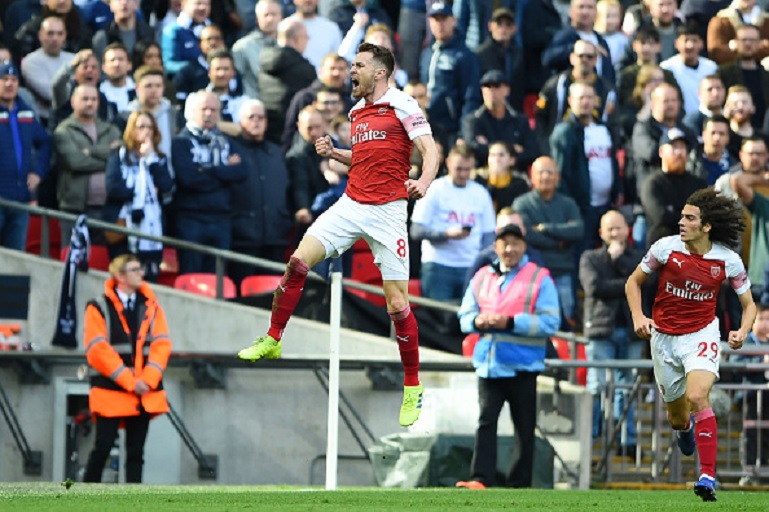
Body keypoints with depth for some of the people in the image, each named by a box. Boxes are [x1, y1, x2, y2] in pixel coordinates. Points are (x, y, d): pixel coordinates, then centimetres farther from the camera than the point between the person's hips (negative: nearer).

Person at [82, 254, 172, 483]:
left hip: (145, 394, 4)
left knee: (136, 451, 5)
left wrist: (147, 379, -12)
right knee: (102, 448, -5)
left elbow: (161, 345, 3)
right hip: (111, 392, -4)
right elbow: (98, 350, -10)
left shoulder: (151, 307, 11)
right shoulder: (99, 308, -2)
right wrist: (129, 382, -15)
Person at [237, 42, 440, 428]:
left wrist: (423, 182, -32)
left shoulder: (402, 105, -5)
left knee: (397, 304, -6)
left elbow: (429, 150, -12)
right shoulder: (357, 111, 16)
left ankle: (412, 389, 6)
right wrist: (333, 153, 11)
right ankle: (272, 341, 7)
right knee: (298, 261, -9)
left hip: (387, 212, -6)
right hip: (351, 205, 6)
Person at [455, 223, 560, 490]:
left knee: (524, 428, 4)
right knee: (486, 421, -8)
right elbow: (465, 315, 17)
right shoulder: (482, 278, 13)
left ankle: (519, 484, 11)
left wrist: (511, 322, -18)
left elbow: (550, 322, -10)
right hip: (488, 365, 3)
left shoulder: (540, 279, -2)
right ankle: (481, 479, -12)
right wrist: (477, 321, -7)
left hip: (522, 367, -3)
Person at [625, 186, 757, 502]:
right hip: (664, 337, 2)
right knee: (677, 416, 11)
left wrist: (742, 332, -16)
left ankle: (707, 476, -24)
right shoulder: (666, 248, -10)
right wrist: (638, 316, -11)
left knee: (697, 397, -27)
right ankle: (683, 428, 53)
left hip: (701, 335, -2)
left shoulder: (728, 261, -10)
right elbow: (634, 281, 4)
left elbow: (748, 304, 3)